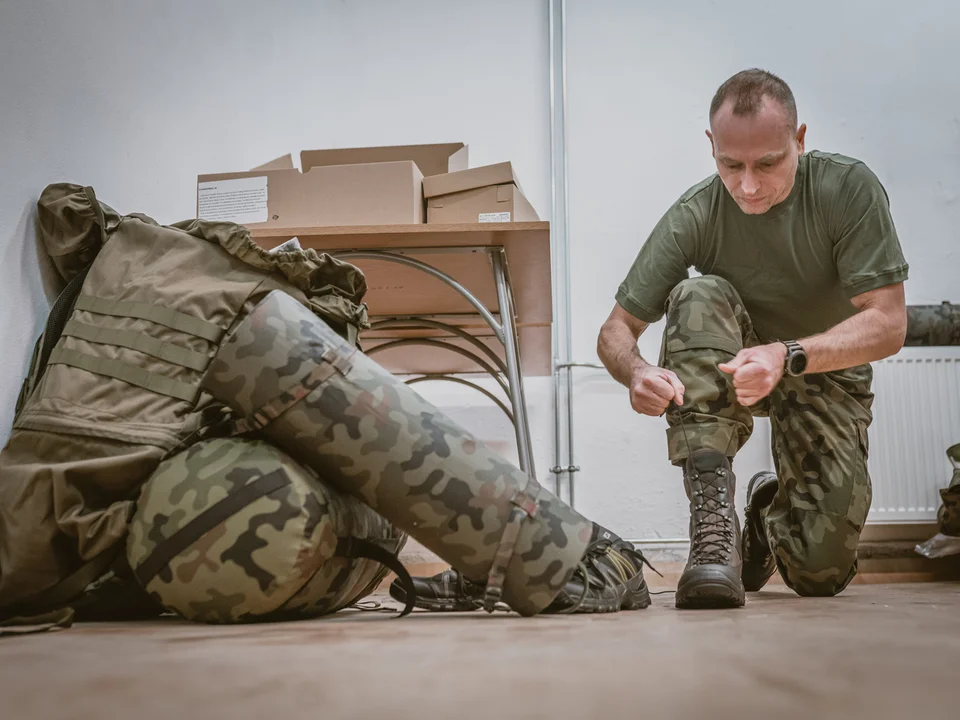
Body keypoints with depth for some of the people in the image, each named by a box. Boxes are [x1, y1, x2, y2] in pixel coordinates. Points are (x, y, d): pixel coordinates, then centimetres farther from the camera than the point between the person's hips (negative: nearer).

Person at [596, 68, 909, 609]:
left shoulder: (848, 189, -22)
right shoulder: (694, 217, -20)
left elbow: (888, 323, -26)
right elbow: (617, 330, -17)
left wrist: (788, 356, -44)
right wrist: (637, 372, -42)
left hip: (826, 370, 0)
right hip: (723, 376, 1)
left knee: (822, 573, -13)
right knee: (698, 295, -34)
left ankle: (772, 511, 27)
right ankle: (714, 522, -36)